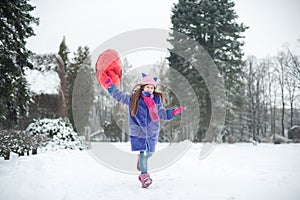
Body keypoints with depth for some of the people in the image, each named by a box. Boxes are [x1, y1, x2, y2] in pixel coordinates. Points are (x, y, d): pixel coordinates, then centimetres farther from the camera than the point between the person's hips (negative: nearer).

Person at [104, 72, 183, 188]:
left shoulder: (156, 101, -1)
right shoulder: (134, 98, -6)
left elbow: (163, 114, 2)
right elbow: (119, 96, 2)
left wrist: (174, 112, -13)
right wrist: (111, 86, -5)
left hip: (152, 132, 3)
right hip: (138, 132, -3)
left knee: (149, 153, 14)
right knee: (142, 154, -7)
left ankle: (141, 159, 48)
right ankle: (144, 176, 2)